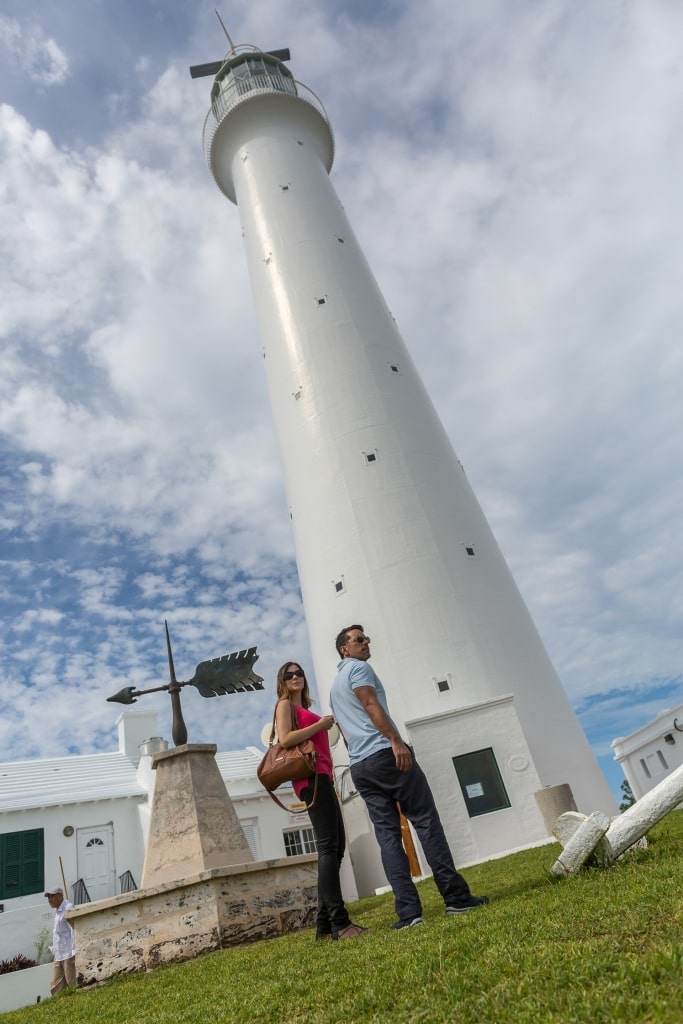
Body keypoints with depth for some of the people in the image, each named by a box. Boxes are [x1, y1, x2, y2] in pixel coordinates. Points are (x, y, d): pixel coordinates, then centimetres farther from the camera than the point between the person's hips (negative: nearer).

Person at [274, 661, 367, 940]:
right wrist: (320, 725, -11)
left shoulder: (305, 709, 26)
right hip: (310, 778, -10)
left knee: (336, 845, 8)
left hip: (321, 777, 10)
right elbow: (285, 739, -14)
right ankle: (339, 922, -17)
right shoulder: (285, 704, 2)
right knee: (328, 846, -15)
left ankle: (325, 923, 11)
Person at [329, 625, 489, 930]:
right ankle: (456, 896, -2)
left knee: (387, 836, 4)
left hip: (359, 767, 8)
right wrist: (396, 741, -23)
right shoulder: (358, 668, 0)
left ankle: (408, 910, -1)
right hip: (384, 754, -8)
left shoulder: (334, 687, 27)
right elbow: (371, 704, -15)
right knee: (426, 822, -3)